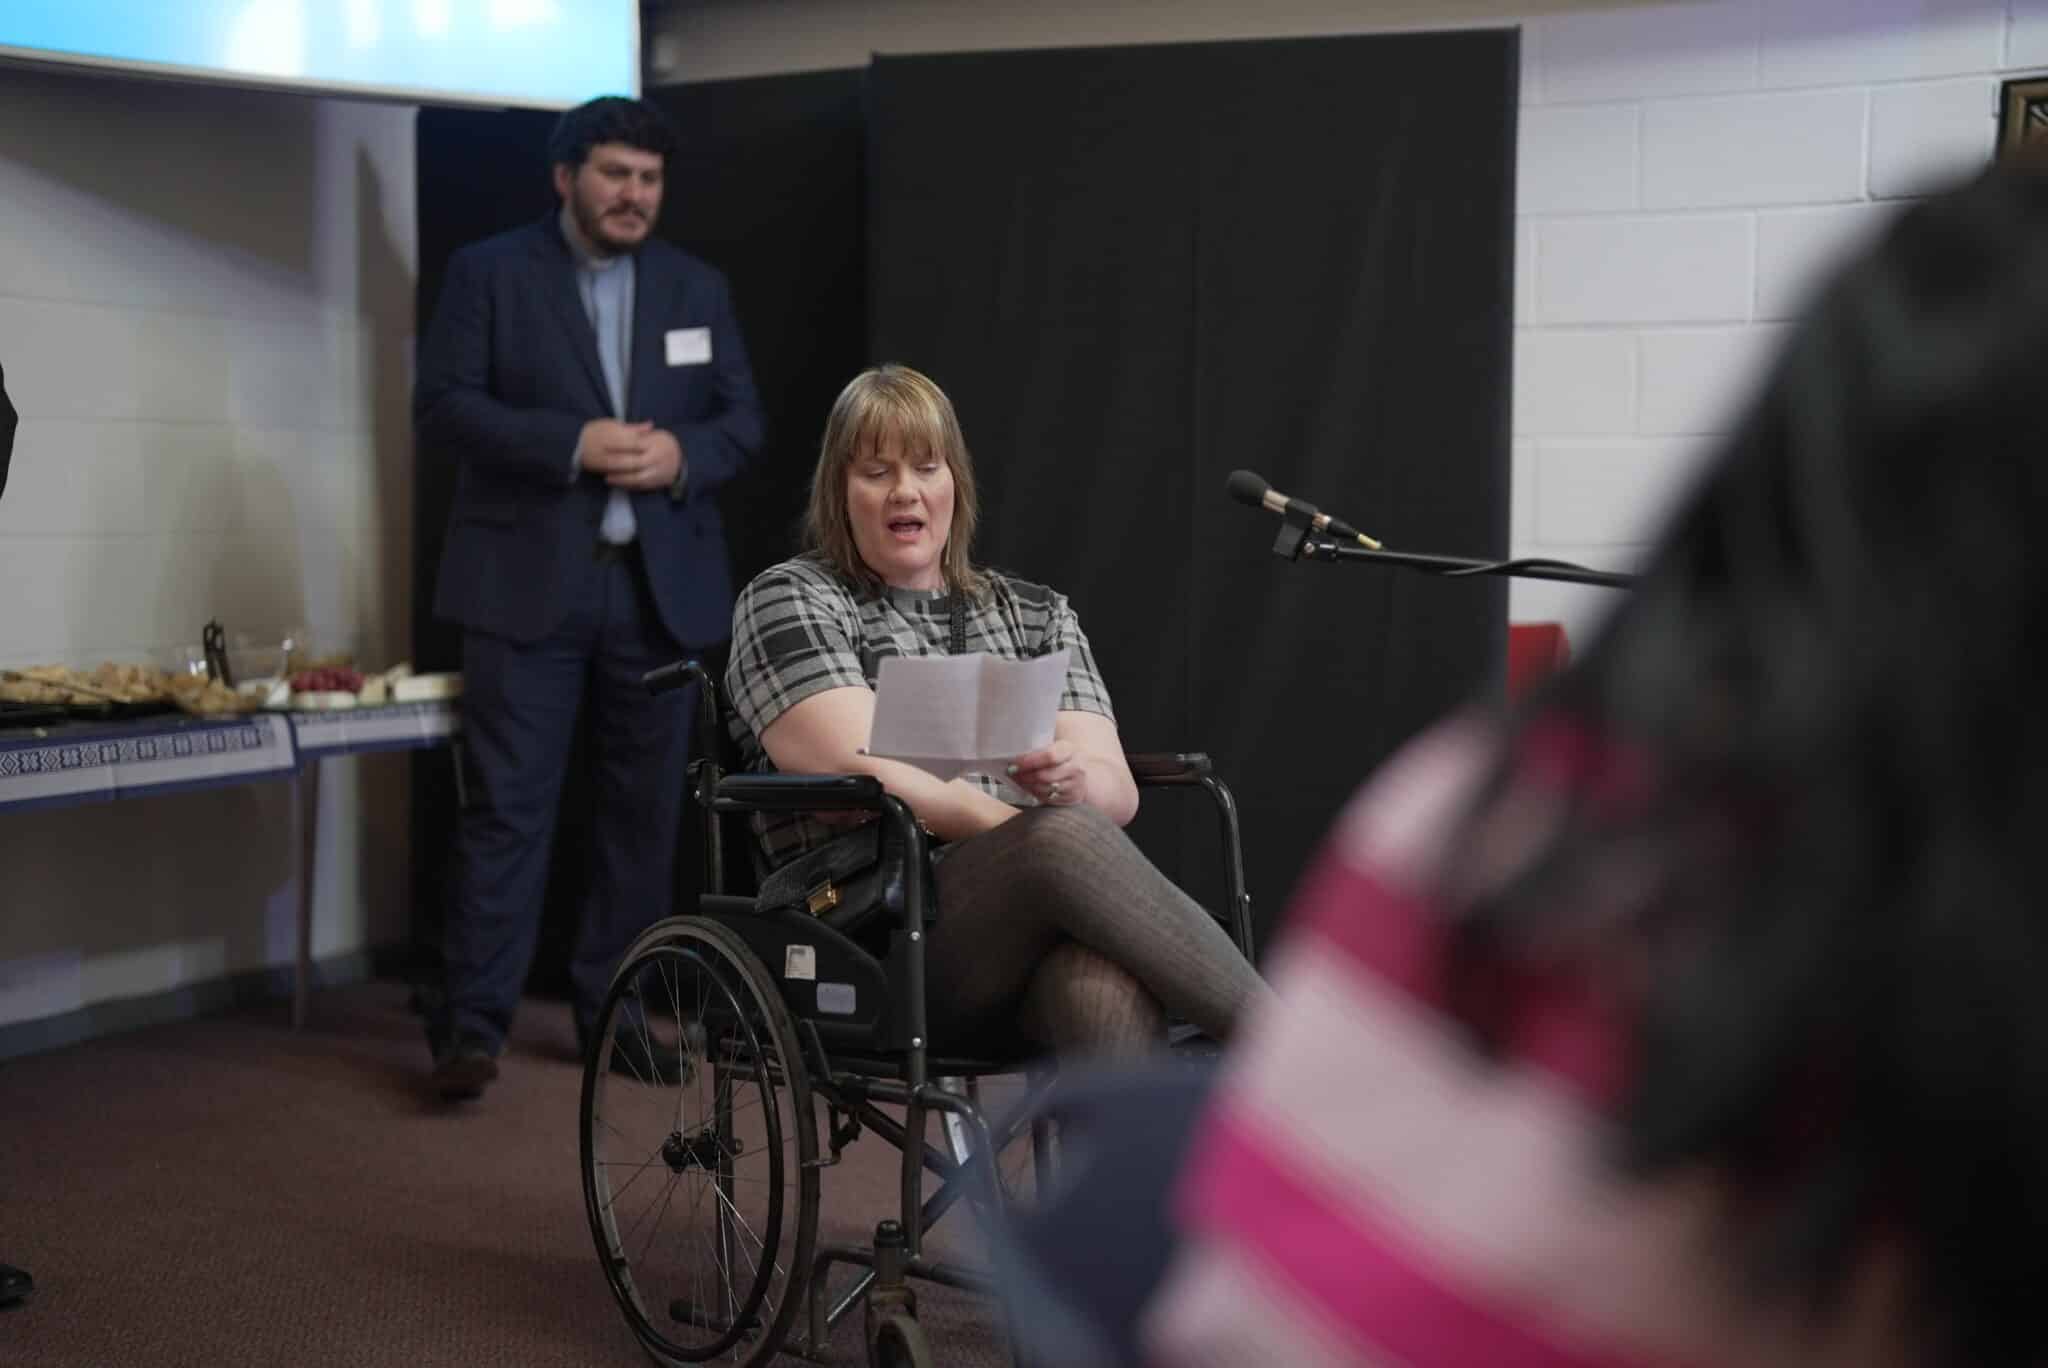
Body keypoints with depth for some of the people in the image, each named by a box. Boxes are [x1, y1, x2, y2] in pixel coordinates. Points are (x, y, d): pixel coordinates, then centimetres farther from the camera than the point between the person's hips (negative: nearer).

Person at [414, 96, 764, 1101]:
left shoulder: (698, 288, 13)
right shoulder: (488, 273, 1)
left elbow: (743, 420, 11)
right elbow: (442, 408, -7)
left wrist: (681, 452, -11)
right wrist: (572, 443, -18)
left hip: (662, 585, 4)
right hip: (527, 583, -4)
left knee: (644, 810, 8)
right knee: (508, 805, -6)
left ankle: (614, 1010, 18)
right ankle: (473, 1021, -1)